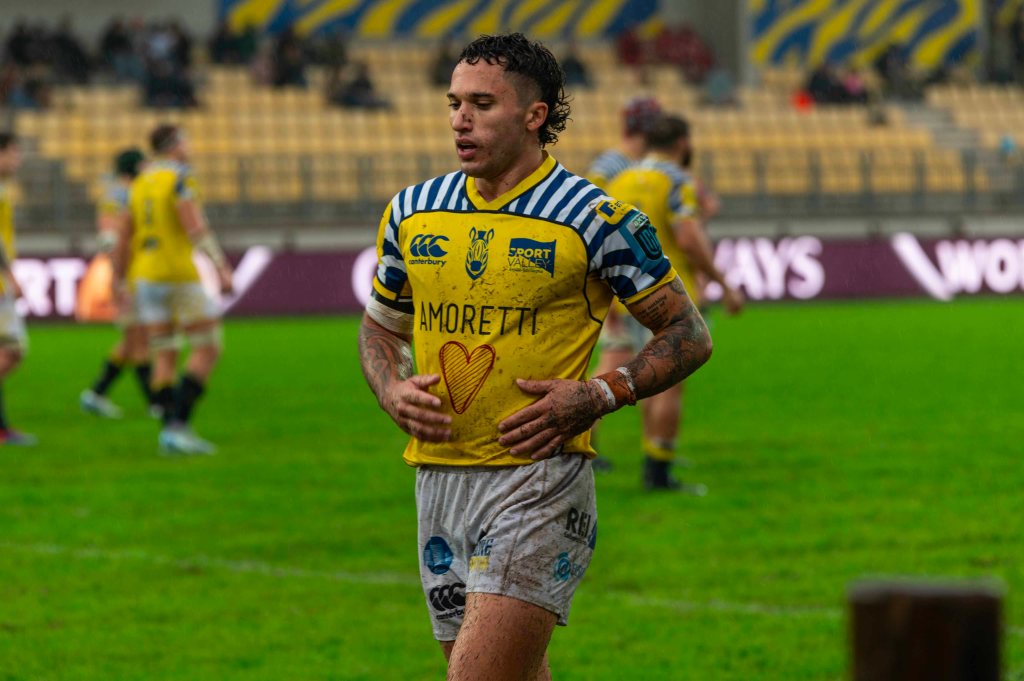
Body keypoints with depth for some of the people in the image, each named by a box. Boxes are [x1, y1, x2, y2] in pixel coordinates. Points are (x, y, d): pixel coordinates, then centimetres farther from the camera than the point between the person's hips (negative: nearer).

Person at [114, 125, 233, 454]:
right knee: (208, 349, -2)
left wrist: (120, 281, 22)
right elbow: (196, 228, -20)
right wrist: (222, 268, -23)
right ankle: (178, 424, -13)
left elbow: (124, 239, 15)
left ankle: (170, 431, 1)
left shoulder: (139, 183, 12)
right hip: (180, 275, -7)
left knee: (165, 357, 9)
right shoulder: (180, 177, -9)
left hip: (145, 276, 7)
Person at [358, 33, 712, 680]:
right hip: (439, 475, 6)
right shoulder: (412, 212, 9)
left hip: (540, 475, -5)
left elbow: (689, 335, 1)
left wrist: (599, 396, -13)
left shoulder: (595, 219, -6)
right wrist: (393, 391, 2)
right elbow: (380, 326, 24)